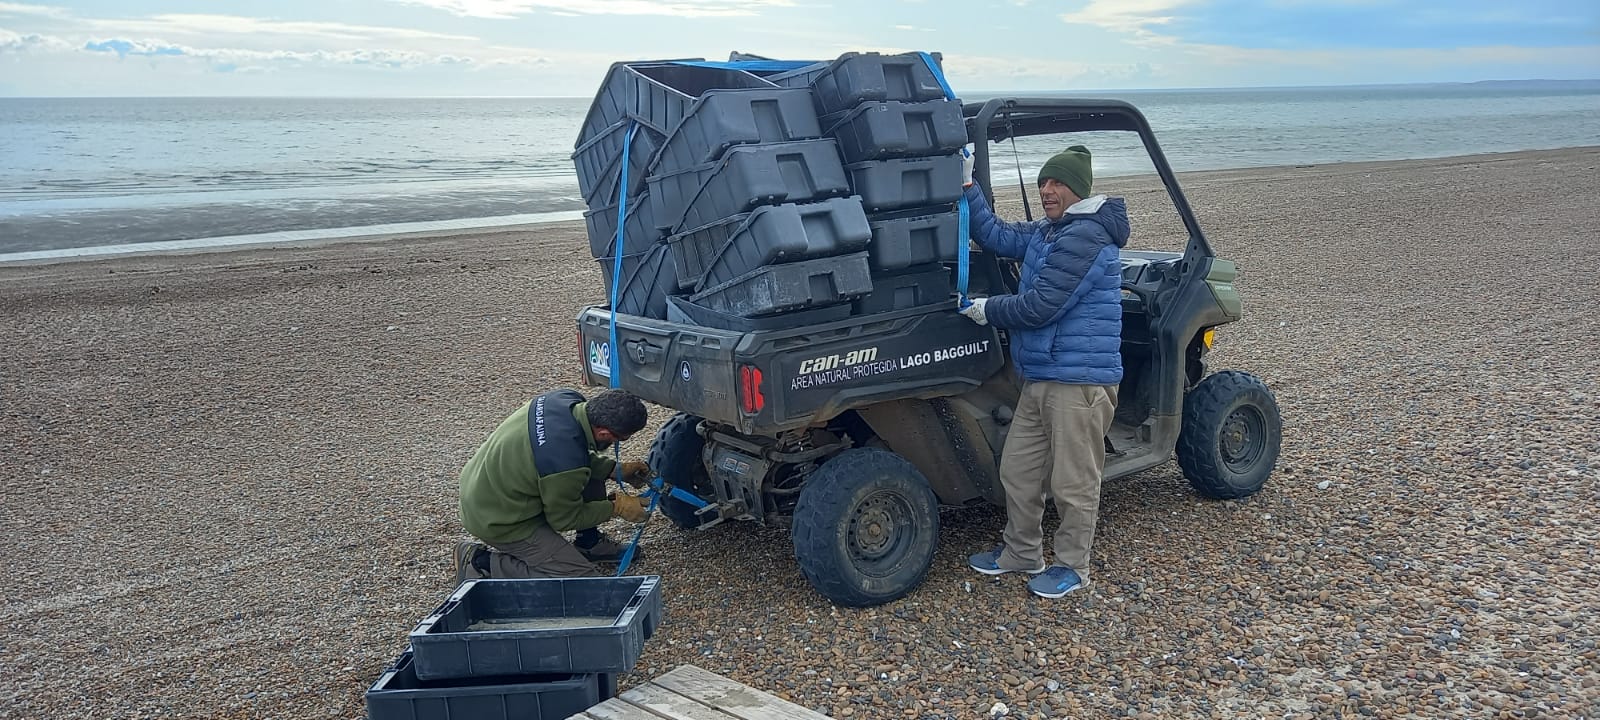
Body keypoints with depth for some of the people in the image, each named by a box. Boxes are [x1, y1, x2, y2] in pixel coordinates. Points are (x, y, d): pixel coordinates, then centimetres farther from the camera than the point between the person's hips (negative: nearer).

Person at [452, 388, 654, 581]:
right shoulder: (566, 462, -34)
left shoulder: (566, 399, -12)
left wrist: (618, 470, 4)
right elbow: (563, 520, -15)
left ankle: (589, 543, 21)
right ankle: (483, 562, -5)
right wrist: (615, 508, -6)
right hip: (498, 522, -9)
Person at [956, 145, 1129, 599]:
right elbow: (996, 237, 15)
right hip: (1041, 378, 10)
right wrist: (968, 188, 6)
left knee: (1073, 481, 2)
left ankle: (1072, 566, 18)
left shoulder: (1085, 237, -17)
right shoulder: (1045, 233, 16)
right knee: (1017, 469, 15)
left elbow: (1041, 305, -20)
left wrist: (988, 310, -6)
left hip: (1079, 381, -10)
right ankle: (1021, 553, 30)